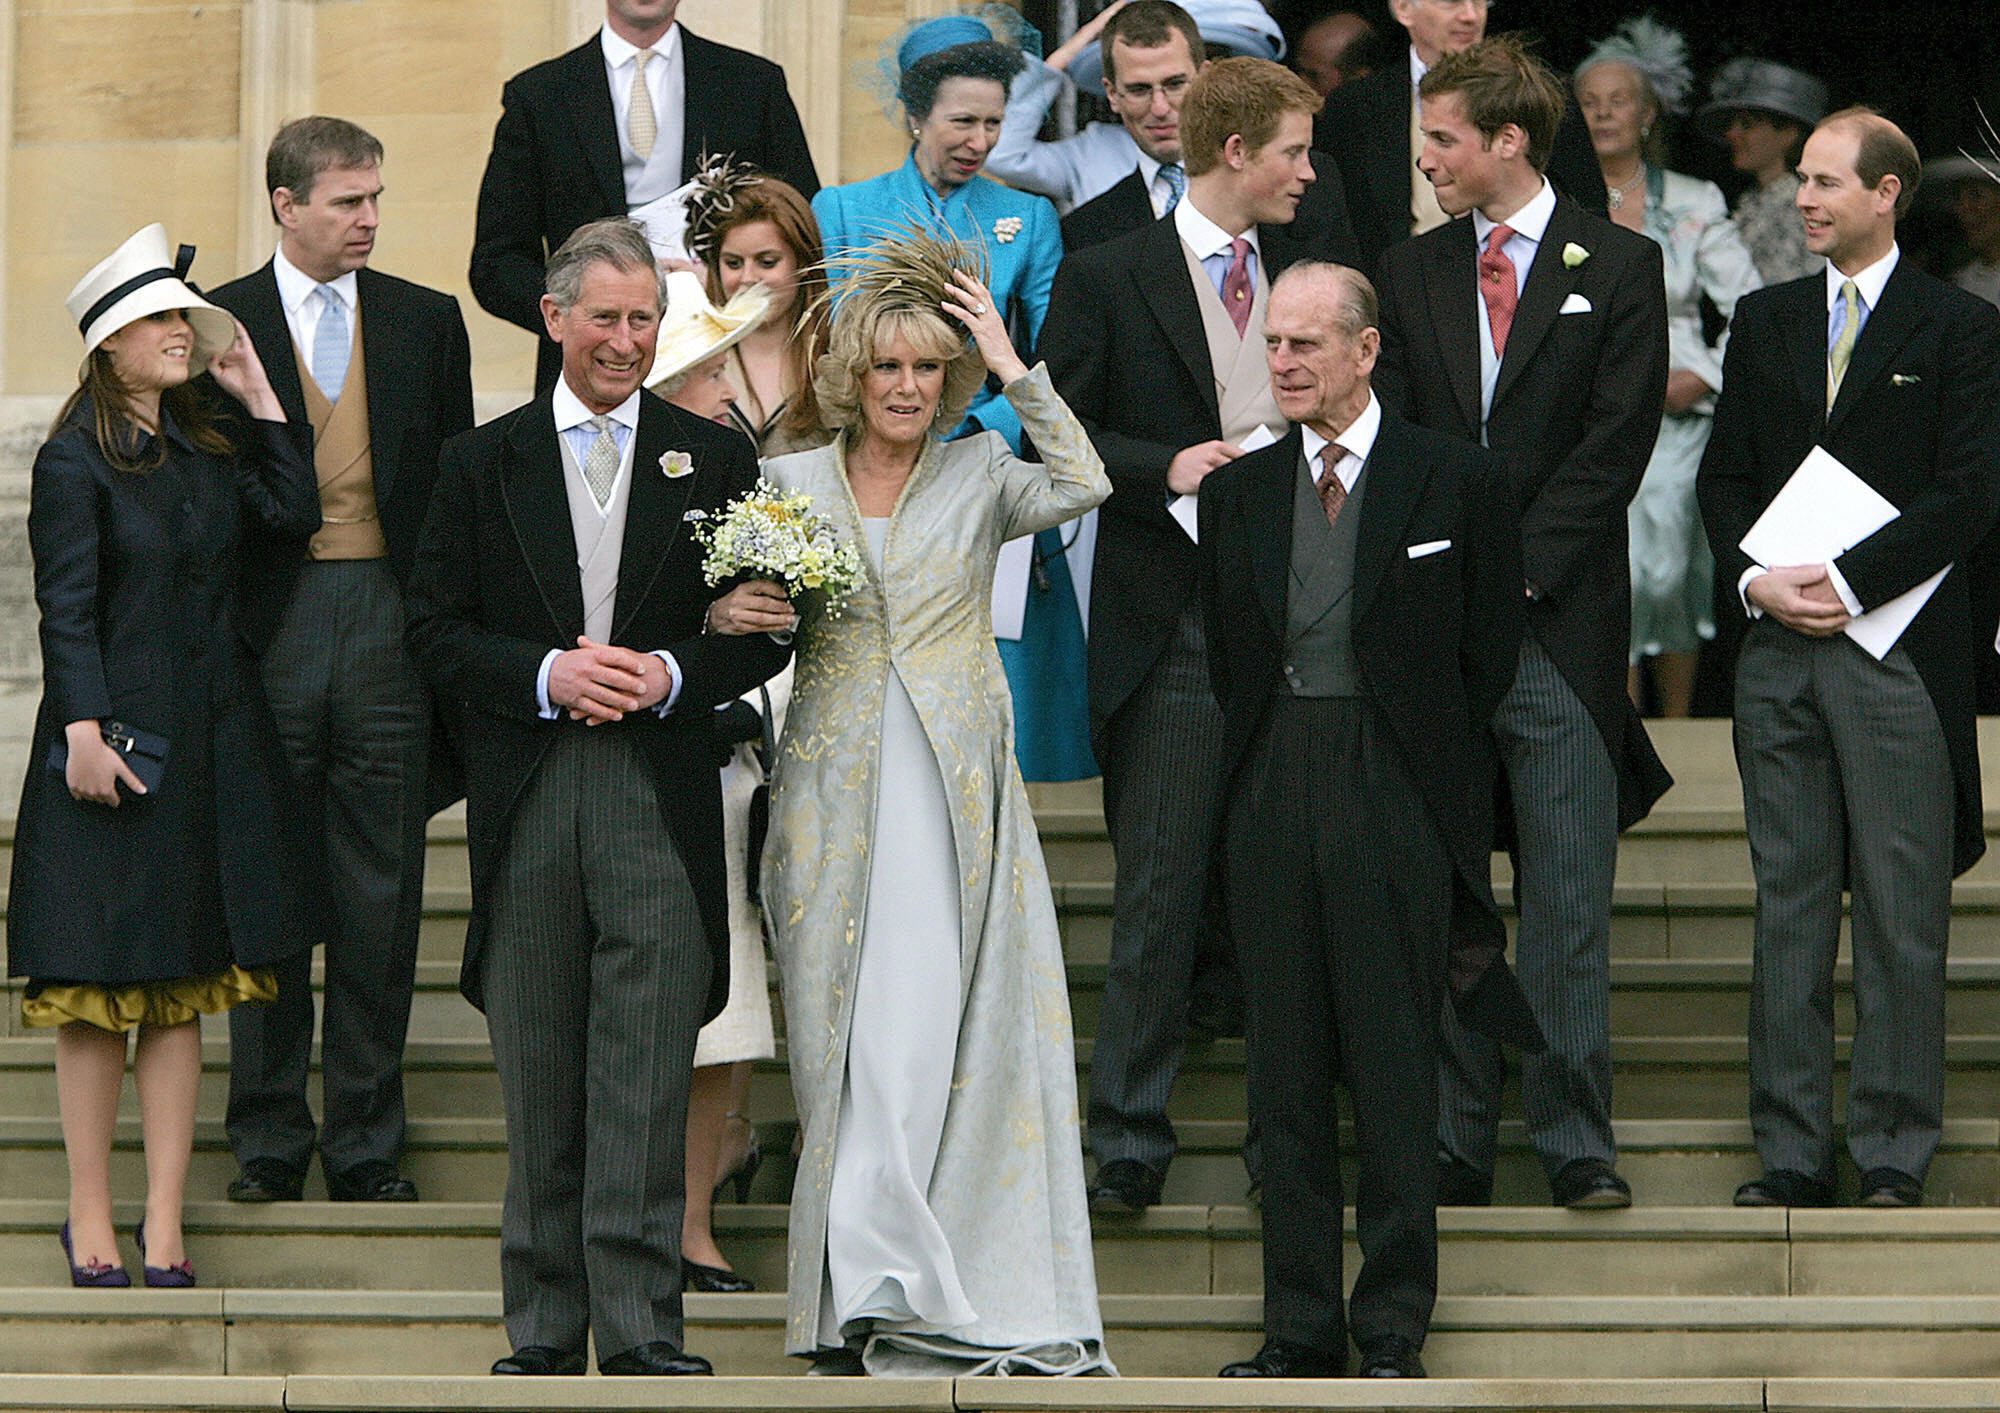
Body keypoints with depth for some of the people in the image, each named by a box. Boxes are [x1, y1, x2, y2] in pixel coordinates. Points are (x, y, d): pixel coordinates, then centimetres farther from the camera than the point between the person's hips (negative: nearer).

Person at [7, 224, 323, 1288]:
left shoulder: (209, 447, 13)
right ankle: (90, 1222, 8)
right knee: (99, 982, 0)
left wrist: (257, 396, 5)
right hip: (117, 739, -6)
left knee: (182, 992, 5)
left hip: (212, 741, 6)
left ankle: (163, 1228, 8)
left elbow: (294, 515, 3)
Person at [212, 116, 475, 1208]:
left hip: (390, 623, 2)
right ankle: (268, 1141, 11)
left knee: (381, 900, 4)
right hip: (267, 626, -2)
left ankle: (367, 1145, 11)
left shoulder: (427, 323, 9)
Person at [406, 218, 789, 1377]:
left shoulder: (716, 459, 9)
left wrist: (672, 673, -10)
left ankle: (639, 1324, -6)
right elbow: (437, 629, 5)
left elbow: (765, 631, 8)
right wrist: (546, 675, -10)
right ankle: (546, 1326, 10)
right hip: (525, 801, 1)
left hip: (660, 798, -1)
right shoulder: (483, 464, 9)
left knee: (646, 1074, -7)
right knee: (539, 1079, 5)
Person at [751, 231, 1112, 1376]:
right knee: (858, 1021, -5)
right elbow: (747, 609, 15)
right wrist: (749, 619, -8)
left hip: (959, 791, 0)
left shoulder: (979, 475, 6)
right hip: (840, 792, 0)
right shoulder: (791, 483, 9)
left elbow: (1084, 486, -12)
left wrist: (1015, 369, -9)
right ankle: (869, 1294, -3)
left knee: (953, 1019, -7)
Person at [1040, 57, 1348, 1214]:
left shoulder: (1304, 270, 14)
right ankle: (1132, 1139, 1)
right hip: (1172, 628, -4)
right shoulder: (1110, 280, -1)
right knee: (1163, 890, -5)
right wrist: (1165, 467, -16)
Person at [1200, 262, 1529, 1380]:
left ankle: (1394, 1329, 4)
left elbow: (1492, 654, 2)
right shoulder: (1237, 491, 11)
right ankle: (1300, 1329, 11)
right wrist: (1262, 774, 9)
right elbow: (1228, 651, 15)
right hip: (1273, 807, 4)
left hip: (1397, 807, -4)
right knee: (1287, 1072, 6)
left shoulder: (1459, 480, -1)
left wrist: (1422, 767, 4)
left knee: (1393, 1068, -2)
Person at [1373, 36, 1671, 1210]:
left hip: (1561, 625, -3)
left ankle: (1575, 1144, -1)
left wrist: (1511, 573, -9)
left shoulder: (1619, 267, 3)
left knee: (1570, 902, -4)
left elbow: (1617, 442, -3)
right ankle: (1457, 1146, 7)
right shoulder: (1409, 273, 14)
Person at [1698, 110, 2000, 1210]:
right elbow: (1723, 473, 14)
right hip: (1780, 651, 4)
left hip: (1898, 649, -4)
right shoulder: (1764, 321, 15)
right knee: (1788, 903, 6)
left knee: (1901, 912, -2)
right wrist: (1755, 577, -5)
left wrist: (1846, 582, -14)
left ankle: (1891, 1156, 3)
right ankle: (1790, 1152, 10)